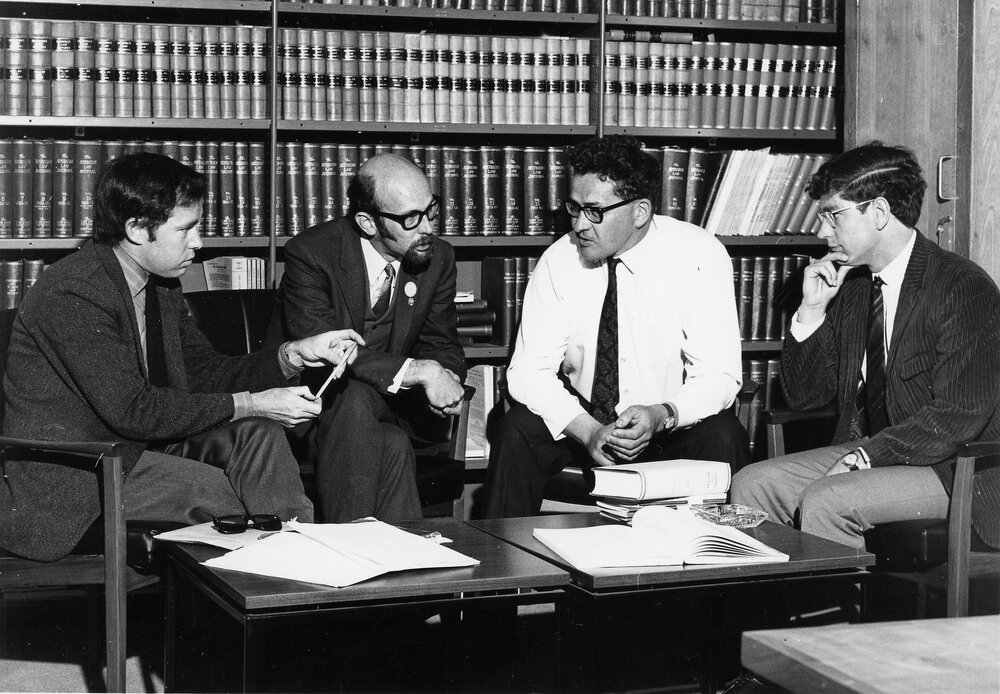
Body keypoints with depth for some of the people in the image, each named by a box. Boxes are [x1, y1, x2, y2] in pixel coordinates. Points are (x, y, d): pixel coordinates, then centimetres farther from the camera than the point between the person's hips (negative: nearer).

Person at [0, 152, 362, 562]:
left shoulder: (161, 285, 5)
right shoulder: (74, 293, -23)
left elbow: (205, 371, 10)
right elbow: (130, 409, -26)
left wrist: (294, 355, -5)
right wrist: (249, 404, -23)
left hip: (135, 443, 8)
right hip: (63, 478, -8)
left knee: (256, 431, -11)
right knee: (218, 494, -22)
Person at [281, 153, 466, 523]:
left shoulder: (438, 258, -2)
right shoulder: (310, 253, -18)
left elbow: (442, 347, 7)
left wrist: (446, 380, -19)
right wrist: (420, 371, -34)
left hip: (389, 408, 3)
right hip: (314, 406, -3)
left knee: (392, 447, -32)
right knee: (355, 395, -36)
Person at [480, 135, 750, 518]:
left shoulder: (700, 257, -13)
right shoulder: (559, 261, -8)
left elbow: (718, 376, -14)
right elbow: (528, 371, -11)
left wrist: (662, 415, -33)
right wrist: (588, 430, -27)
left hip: (670, 427, -1)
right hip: (579, 423, 2)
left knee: (722, 436, -30)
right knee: (516, 431, -24)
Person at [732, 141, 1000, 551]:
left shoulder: (964, 288, -13)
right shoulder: (851, 287, 10)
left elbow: (959, 416, -21)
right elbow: (804, 396, 12)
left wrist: (865, 456, -23)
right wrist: (812, 310, -1)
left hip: (956, 471, -8)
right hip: (866, 453, 8)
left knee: (825, 501, -28)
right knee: (752, 485, -8)